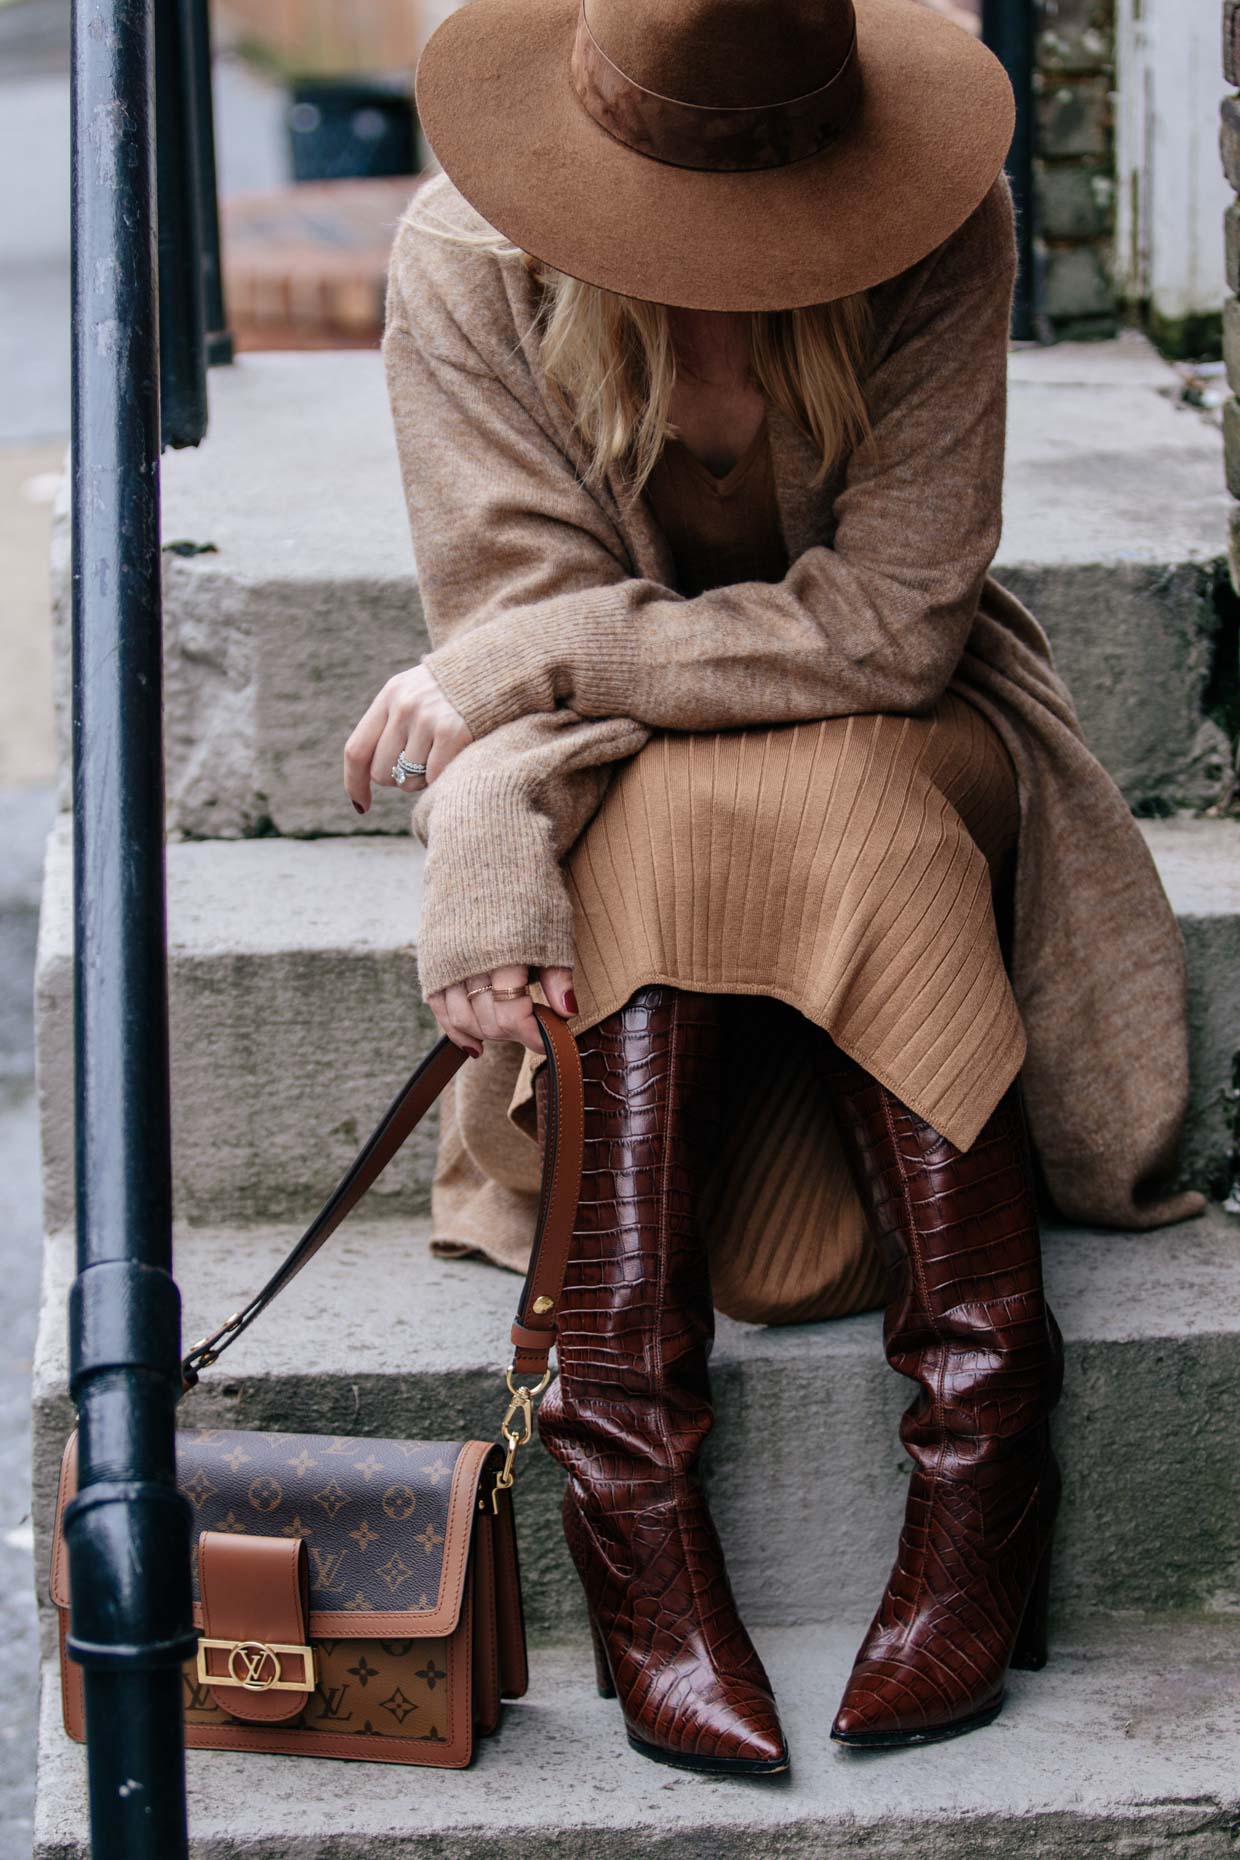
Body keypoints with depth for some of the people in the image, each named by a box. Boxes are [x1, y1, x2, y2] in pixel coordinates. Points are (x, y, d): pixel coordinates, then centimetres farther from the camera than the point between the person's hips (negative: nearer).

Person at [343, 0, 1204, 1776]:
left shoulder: (942, 240, -20)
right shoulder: (465, 259, -16)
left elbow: (890, 623, -23)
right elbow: (521, 612, -17)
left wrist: (518, 671, -23)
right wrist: (483, 877, -37)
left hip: (881, 739, 0)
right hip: (618, 789, 0)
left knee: (833, 808, -35)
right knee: (676, 817, -34)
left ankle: (980, 1463, -32)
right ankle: (634, 1497, -36)